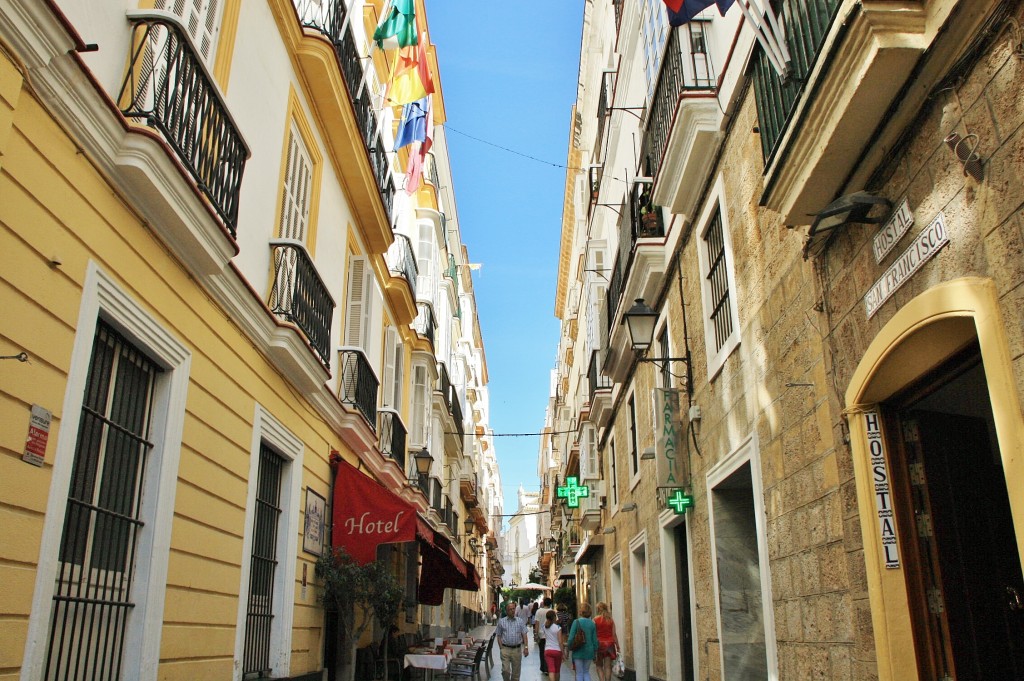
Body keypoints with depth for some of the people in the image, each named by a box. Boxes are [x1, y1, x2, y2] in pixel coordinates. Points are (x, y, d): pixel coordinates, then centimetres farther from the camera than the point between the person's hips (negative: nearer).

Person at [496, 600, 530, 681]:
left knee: (516, 671, 6)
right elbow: (499, 636, 8)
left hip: (517, 649, 1)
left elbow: (524, 635, 4)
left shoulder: (520, 621, 7)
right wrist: (501, 648, -1)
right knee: (505, 670, -9)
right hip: (505, 649, -1)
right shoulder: (501, 621, 5)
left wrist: (526, 647, -7)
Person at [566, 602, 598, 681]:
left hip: (578, 651, -3)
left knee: (579, 673, 7)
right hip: (589, 651, 3)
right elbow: (594, 639, 3)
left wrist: (569, 647, 5)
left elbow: (571, 637, -11)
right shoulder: (592, 624, -1)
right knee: (586, 672, 17)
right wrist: (595, 652, 13)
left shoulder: (576, 622, -10)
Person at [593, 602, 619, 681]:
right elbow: (614, 635, 1)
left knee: (599, 666, 8)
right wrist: (618, 648, 6)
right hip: (609, 644, 2)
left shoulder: (595, 620, -6)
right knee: (608, 666, 6)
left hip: (599, 643, -2)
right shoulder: (611, 620, 2)